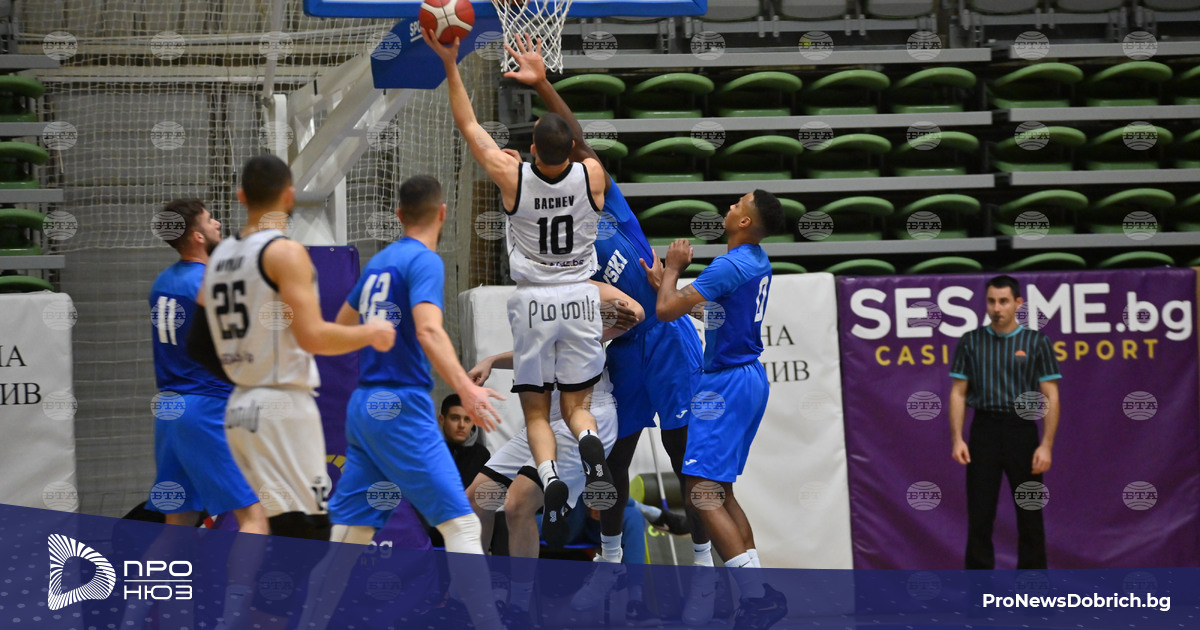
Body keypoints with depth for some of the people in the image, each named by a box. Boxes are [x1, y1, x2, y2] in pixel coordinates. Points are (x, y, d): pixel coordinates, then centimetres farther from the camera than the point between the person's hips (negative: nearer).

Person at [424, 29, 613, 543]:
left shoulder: (512, 177, -14)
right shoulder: (591, 176, -10)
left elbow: (469, 126, -2)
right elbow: (572, 143, 14)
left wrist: (451, 64, 4)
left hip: (534, 302, -1)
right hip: (581, 299, 2)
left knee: (536, 411, 9)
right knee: (575, 404, 11)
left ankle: (550, 480, -20)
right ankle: (591, 446, -24)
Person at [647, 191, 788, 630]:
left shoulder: (729, 266, -20)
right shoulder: (758, 260, 10)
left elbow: (667, 311, -20)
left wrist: (672, 268, -2)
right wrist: (663, 281, 26)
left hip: (728, 382, -10)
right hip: (749, 376, 10)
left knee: (703, 492, -13)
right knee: (720, 491, 15)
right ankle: (758, 594, 12)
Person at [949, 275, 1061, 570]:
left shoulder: (1036, 343, 0)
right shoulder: (971, 342, 5)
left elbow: (1050, 397, -2)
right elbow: (958, 393, 5)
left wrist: (1046, 445, -10)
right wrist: (957, 439, -5)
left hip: (1022, 432, -1)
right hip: (984, 432, 1)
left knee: (1029, 514, 3)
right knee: (979, 515, 1)